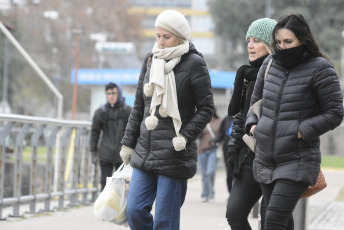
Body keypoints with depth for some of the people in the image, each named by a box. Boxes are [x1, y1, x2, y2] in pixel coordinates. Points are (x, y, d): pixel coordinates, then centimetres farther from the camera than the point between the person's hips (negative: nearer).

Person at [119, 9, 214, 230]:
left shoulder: (194, 64, -6)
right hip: (145, 152, 6)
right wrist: (128, 143, 15)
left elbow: (206, 109, -4)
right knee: (135, 211, 0)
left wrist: (185, 136, -15)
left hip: (174, 154, -6)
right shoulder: (151, 61, 12)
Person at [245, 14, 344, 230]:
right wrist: (252, 124, 6)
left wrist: (301, 131, -16)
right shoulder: (270, 64, 9)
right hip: (266, 160, 6)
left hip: (298, 162, -6)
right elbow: (256, 100, 24)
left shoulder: (320, 69, -8)